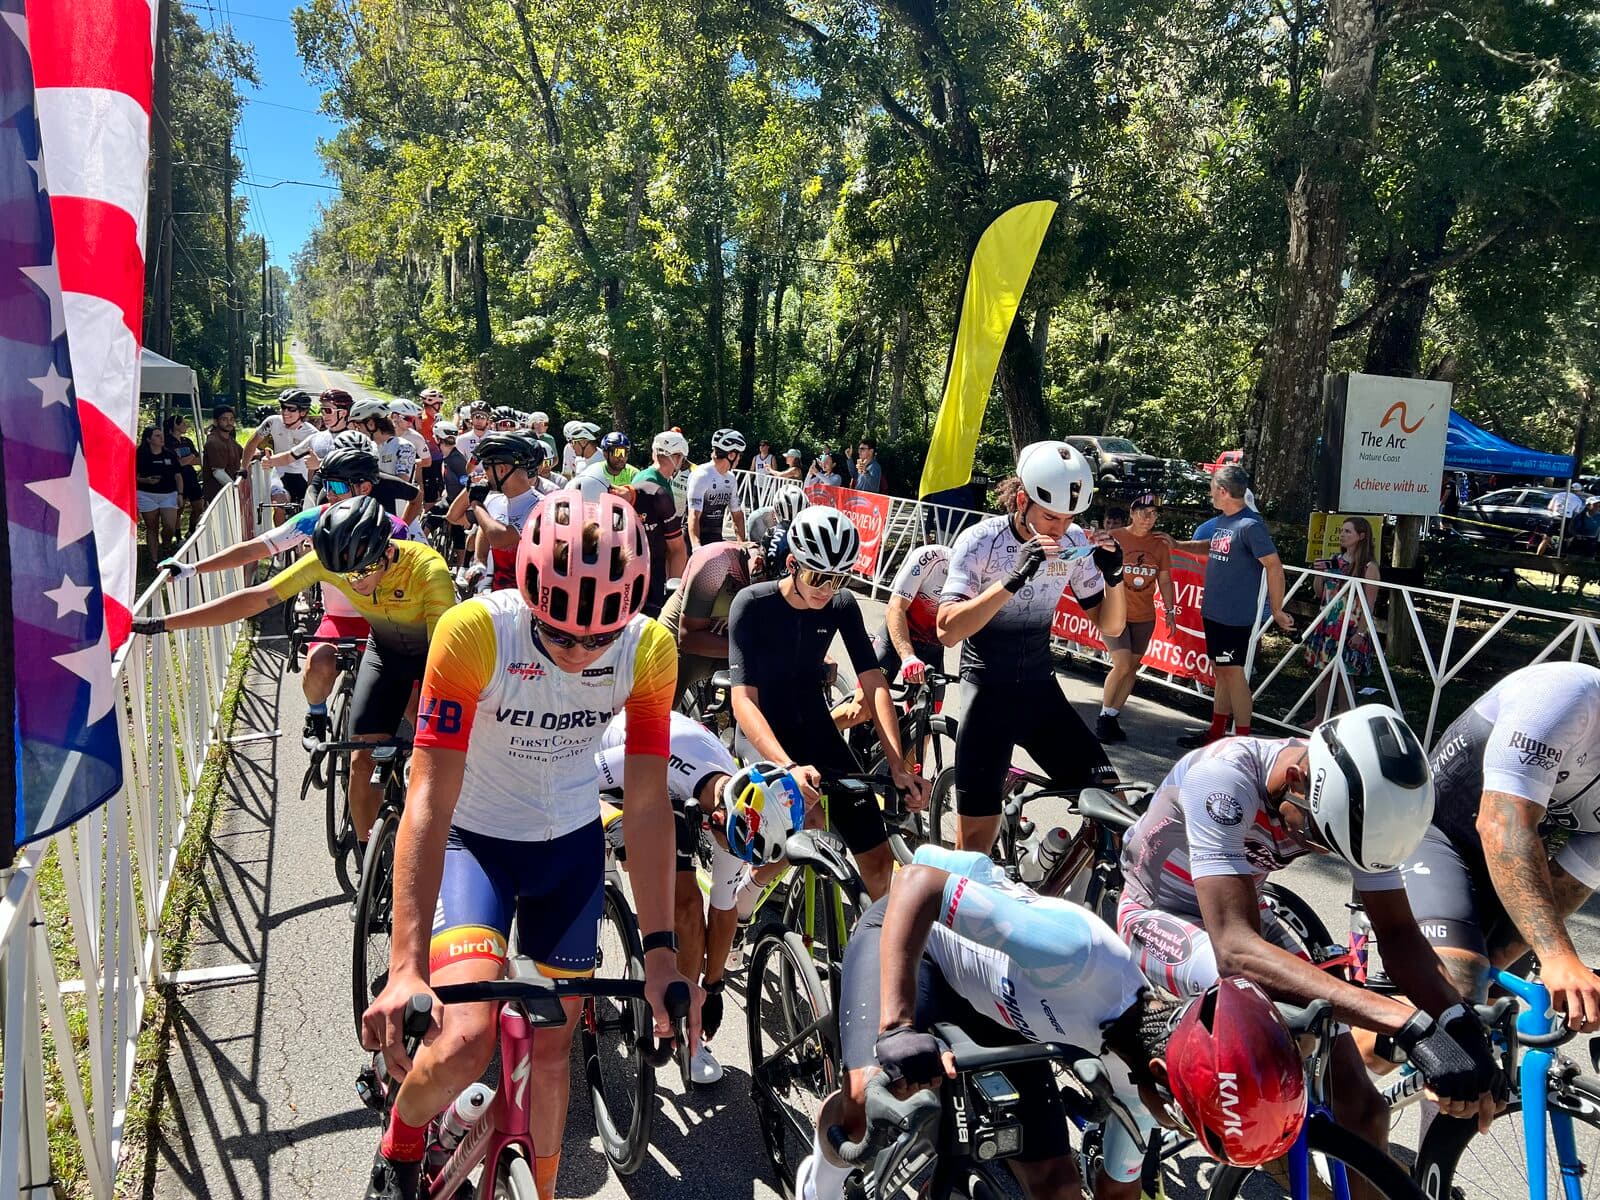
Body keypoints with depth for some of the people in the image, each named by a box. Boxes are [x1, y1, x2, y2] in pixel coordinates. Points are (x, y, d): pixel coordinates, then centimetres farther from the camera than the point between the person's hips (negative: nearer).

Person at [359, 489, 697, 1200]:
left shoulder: (649, 649, -20)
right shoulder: (474, 632, -30)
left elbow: (647, 804, -16)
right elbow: (429, 799, -30)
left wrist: (660, 951, -20)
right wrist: (407, 967, -37)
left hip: (571, 847, 3)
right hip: (475, 840, -3)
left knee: (553, 1042, 10)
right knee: (465, 1040, -20)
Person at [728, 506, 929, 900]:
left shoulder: (842, 605, -8)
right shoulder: (752, 605, -21)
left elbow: (874, 684, -13)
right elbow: (744, 700, -28)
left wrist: (898, 764, -26)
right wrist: (789, 766, -44)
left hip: (816, 730, 4)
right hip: (764, 737, -4)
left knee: (880, 860, -5)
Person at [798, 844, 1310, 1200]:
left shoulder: (1133, 1085, -14)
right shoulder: (1082, 951, -41)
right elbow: (921, 880, -43)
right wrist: (898, 1028, -50)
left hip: (992, 1014, 6)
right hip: (910, 934, -6)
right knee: (871, 1100, -32)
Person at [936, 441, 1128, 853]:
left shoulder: (1075, 541, -3)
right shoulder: (980, 541, -16)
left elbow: (1110, 626, 2)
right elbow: (948, 630, -27)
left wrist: (1114, 576, -18)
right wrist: (1013, 579, -37)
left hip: (1040, 687, 4)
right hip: (988, 691, -4)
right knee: (978, 831, -4)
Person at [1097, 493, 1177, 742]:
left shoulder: (1160, 545, 2)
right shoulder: (1114, 538, -9)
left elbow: (1165, 581, 10)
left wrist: (1170, 611, 8)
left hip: (1144, 617, 4)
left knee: (1132, 668, 7)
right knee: (1122, 665, -15)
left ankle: (1113, 717, 19)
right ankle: (1103, 717, 3)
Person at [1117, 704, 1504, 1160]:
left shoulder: (1356, 796, -18)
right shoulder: (1224, 776, -38)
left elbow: (1397, 932, -14)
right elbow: (1236, 948, -46)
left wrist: (1460, 1020, -35)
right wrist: (1409, 1023, -53)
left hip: (1245, 914, 5)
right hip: (1157, 915, -5)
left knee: (1361, 1108, -5)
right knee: (1267, 1001, -36)